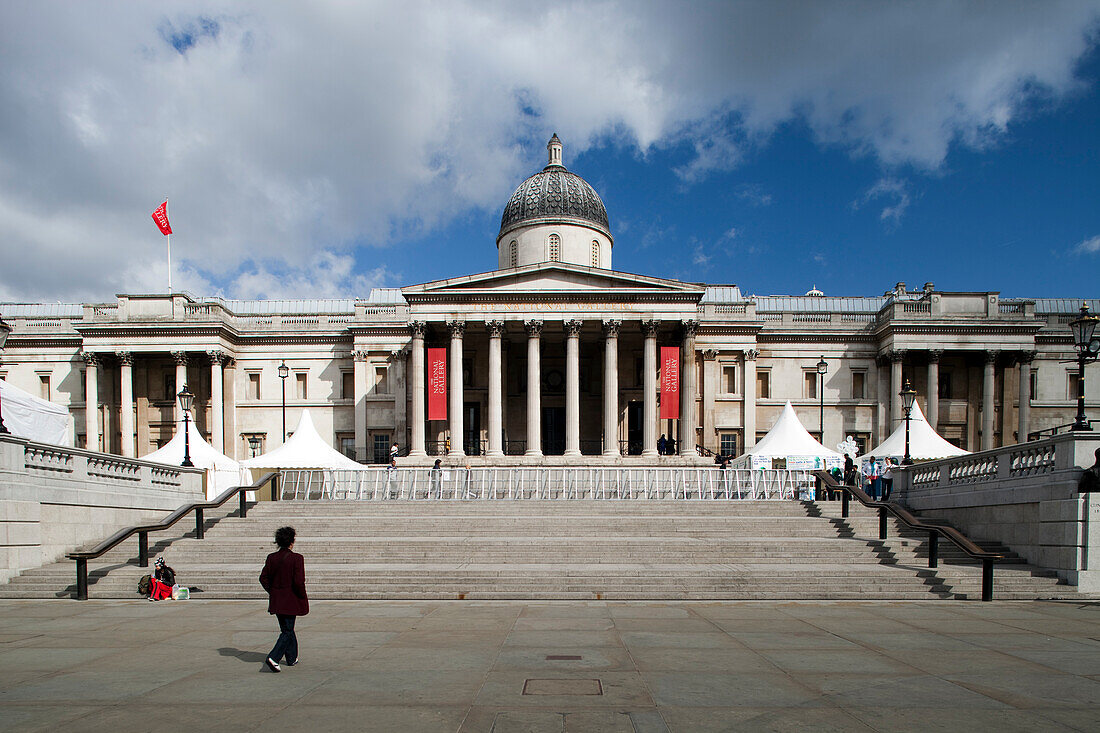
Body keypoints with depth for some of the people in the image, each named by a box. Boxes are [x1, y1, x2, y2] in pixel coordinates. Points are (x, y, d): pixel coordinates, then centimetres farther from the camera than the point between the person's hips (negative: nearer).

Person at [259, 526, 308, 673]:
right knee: (287, 631, 3)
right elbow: (299, 582, -20)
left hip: (276, 600, 6)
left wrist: (272, 592, 14)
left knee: (287, 628, 18)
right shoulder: (296, 558, -16)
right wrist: (303, 596, -5)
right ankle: (273, 658, -12)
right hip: (291, 600, -6)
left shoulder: (272, 558, 0)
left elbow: (263, 578, 3)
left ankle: (292, 658, 28)